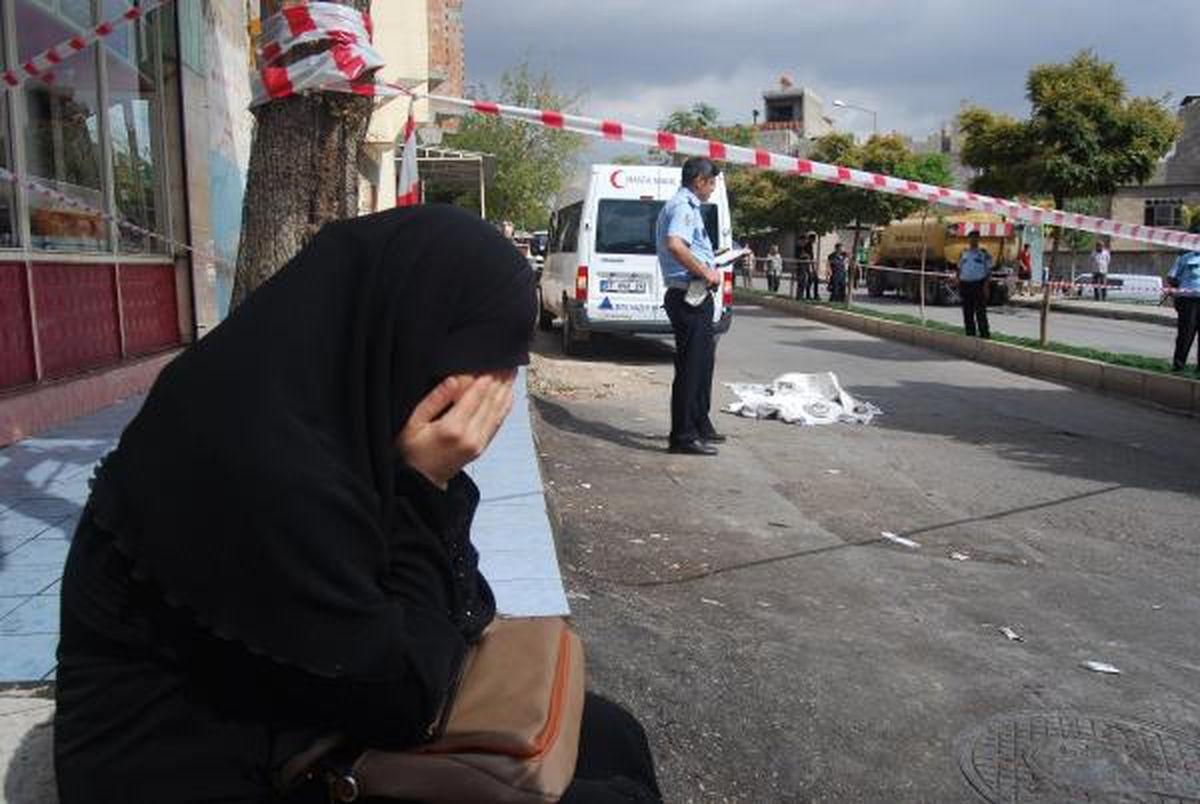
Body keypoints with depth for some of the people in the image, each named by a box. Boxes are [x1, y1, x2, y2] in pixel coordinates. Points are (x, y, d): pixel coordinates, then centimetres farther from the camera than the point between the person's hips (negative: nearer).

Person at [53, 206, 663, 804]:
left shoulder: (328, 405, -3)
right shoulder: (265, 462, -30)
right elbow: (399, 697, -19)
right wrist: (425, 490, -21)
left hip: (309, 721, 8)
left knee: (608, 737, 5)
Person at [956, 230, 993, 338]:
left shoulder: (983, 253, 1)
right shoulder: (963, 253, 13)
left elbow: (988, 271, -2)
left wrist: (986, 286, -12)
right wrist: (958, 286, 9)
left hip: (979, 284, -4)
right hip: (965, 284, 4)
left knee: (980, 312, -7)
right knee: (967, 313, 7)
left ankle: (984, 334, -3)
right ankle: (970, 335, 14)